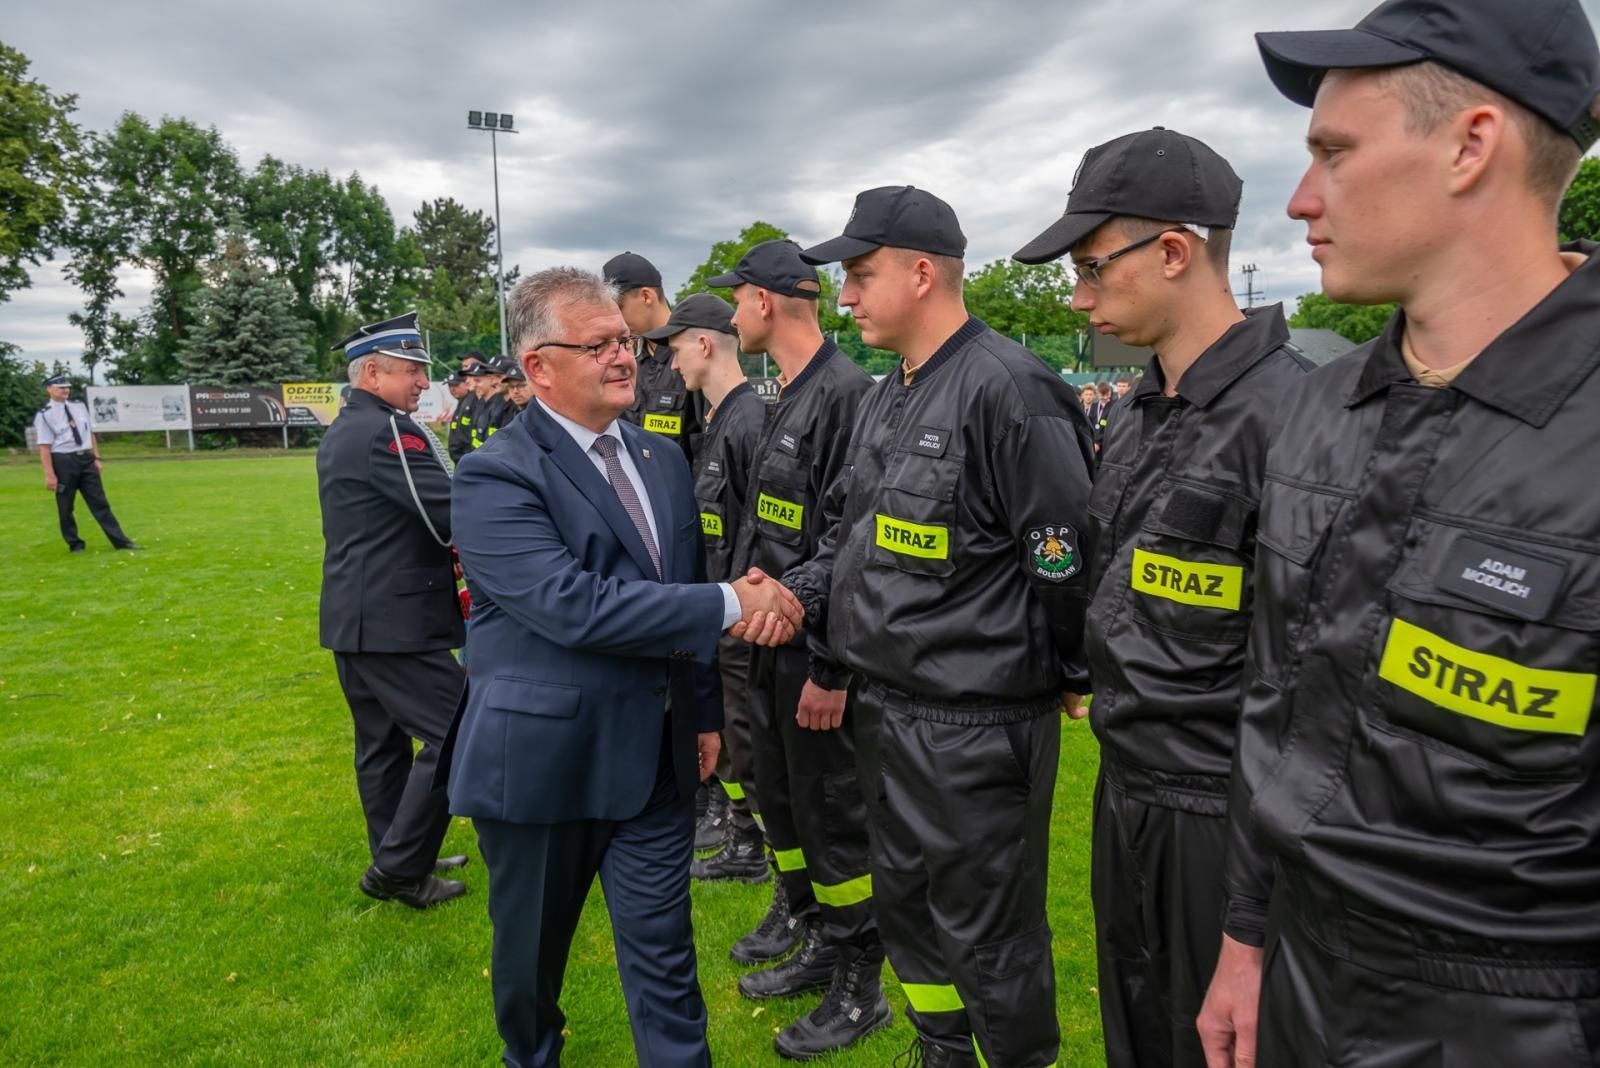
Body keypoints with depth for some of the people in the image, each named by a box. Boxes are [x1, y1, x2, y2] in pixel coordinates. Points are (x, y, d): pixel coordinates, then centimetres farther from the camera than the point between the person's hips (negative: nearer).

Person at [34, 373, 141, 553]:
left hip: (86, 459, 4)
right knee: (65, 507, 7)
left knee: (99, 502, 5)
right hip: (63, 461, -4)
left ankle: (120, 540, 3)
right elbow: (44, 447, -10)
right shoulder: (44, 415, -7)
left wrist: (96, 457, 6)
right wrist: (49, 474, -14)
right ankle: (74, 544, 19)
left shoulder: (80, 406, 9)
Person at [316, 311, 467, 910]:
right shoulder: (388, 431, -17)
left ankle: (397, 860, 29)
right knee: (452, 735, -4)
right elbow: (452, 514, -22)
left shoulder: (339, 433, 15)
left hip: (351, 616, 11)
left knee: (382, 742, 17)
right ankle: (399, 869, 3)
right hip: (395, 620, -11)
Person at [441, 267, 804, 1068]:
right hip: (542, 759, -4)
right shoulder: (496, 476, -16)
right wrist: (732, 603, -24)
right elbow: (574, 606, -28)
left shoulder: (663, 459, 6)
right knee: (531, 954, 19)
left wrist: (704, 713, 12)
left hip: (656, 755, 4)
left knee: (665, 956, 11)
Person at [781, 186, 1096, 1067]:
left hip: (975, 727, -9)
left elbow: (1068, 563, -17)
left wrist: (1063, 677, -6)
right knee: (904, 906, 24)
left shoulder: (1008, 391, -18)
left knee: (988, 939, 10)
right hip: (884, 709, 9)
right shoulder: (883, 401, 10)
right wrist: (797, 595, 0)